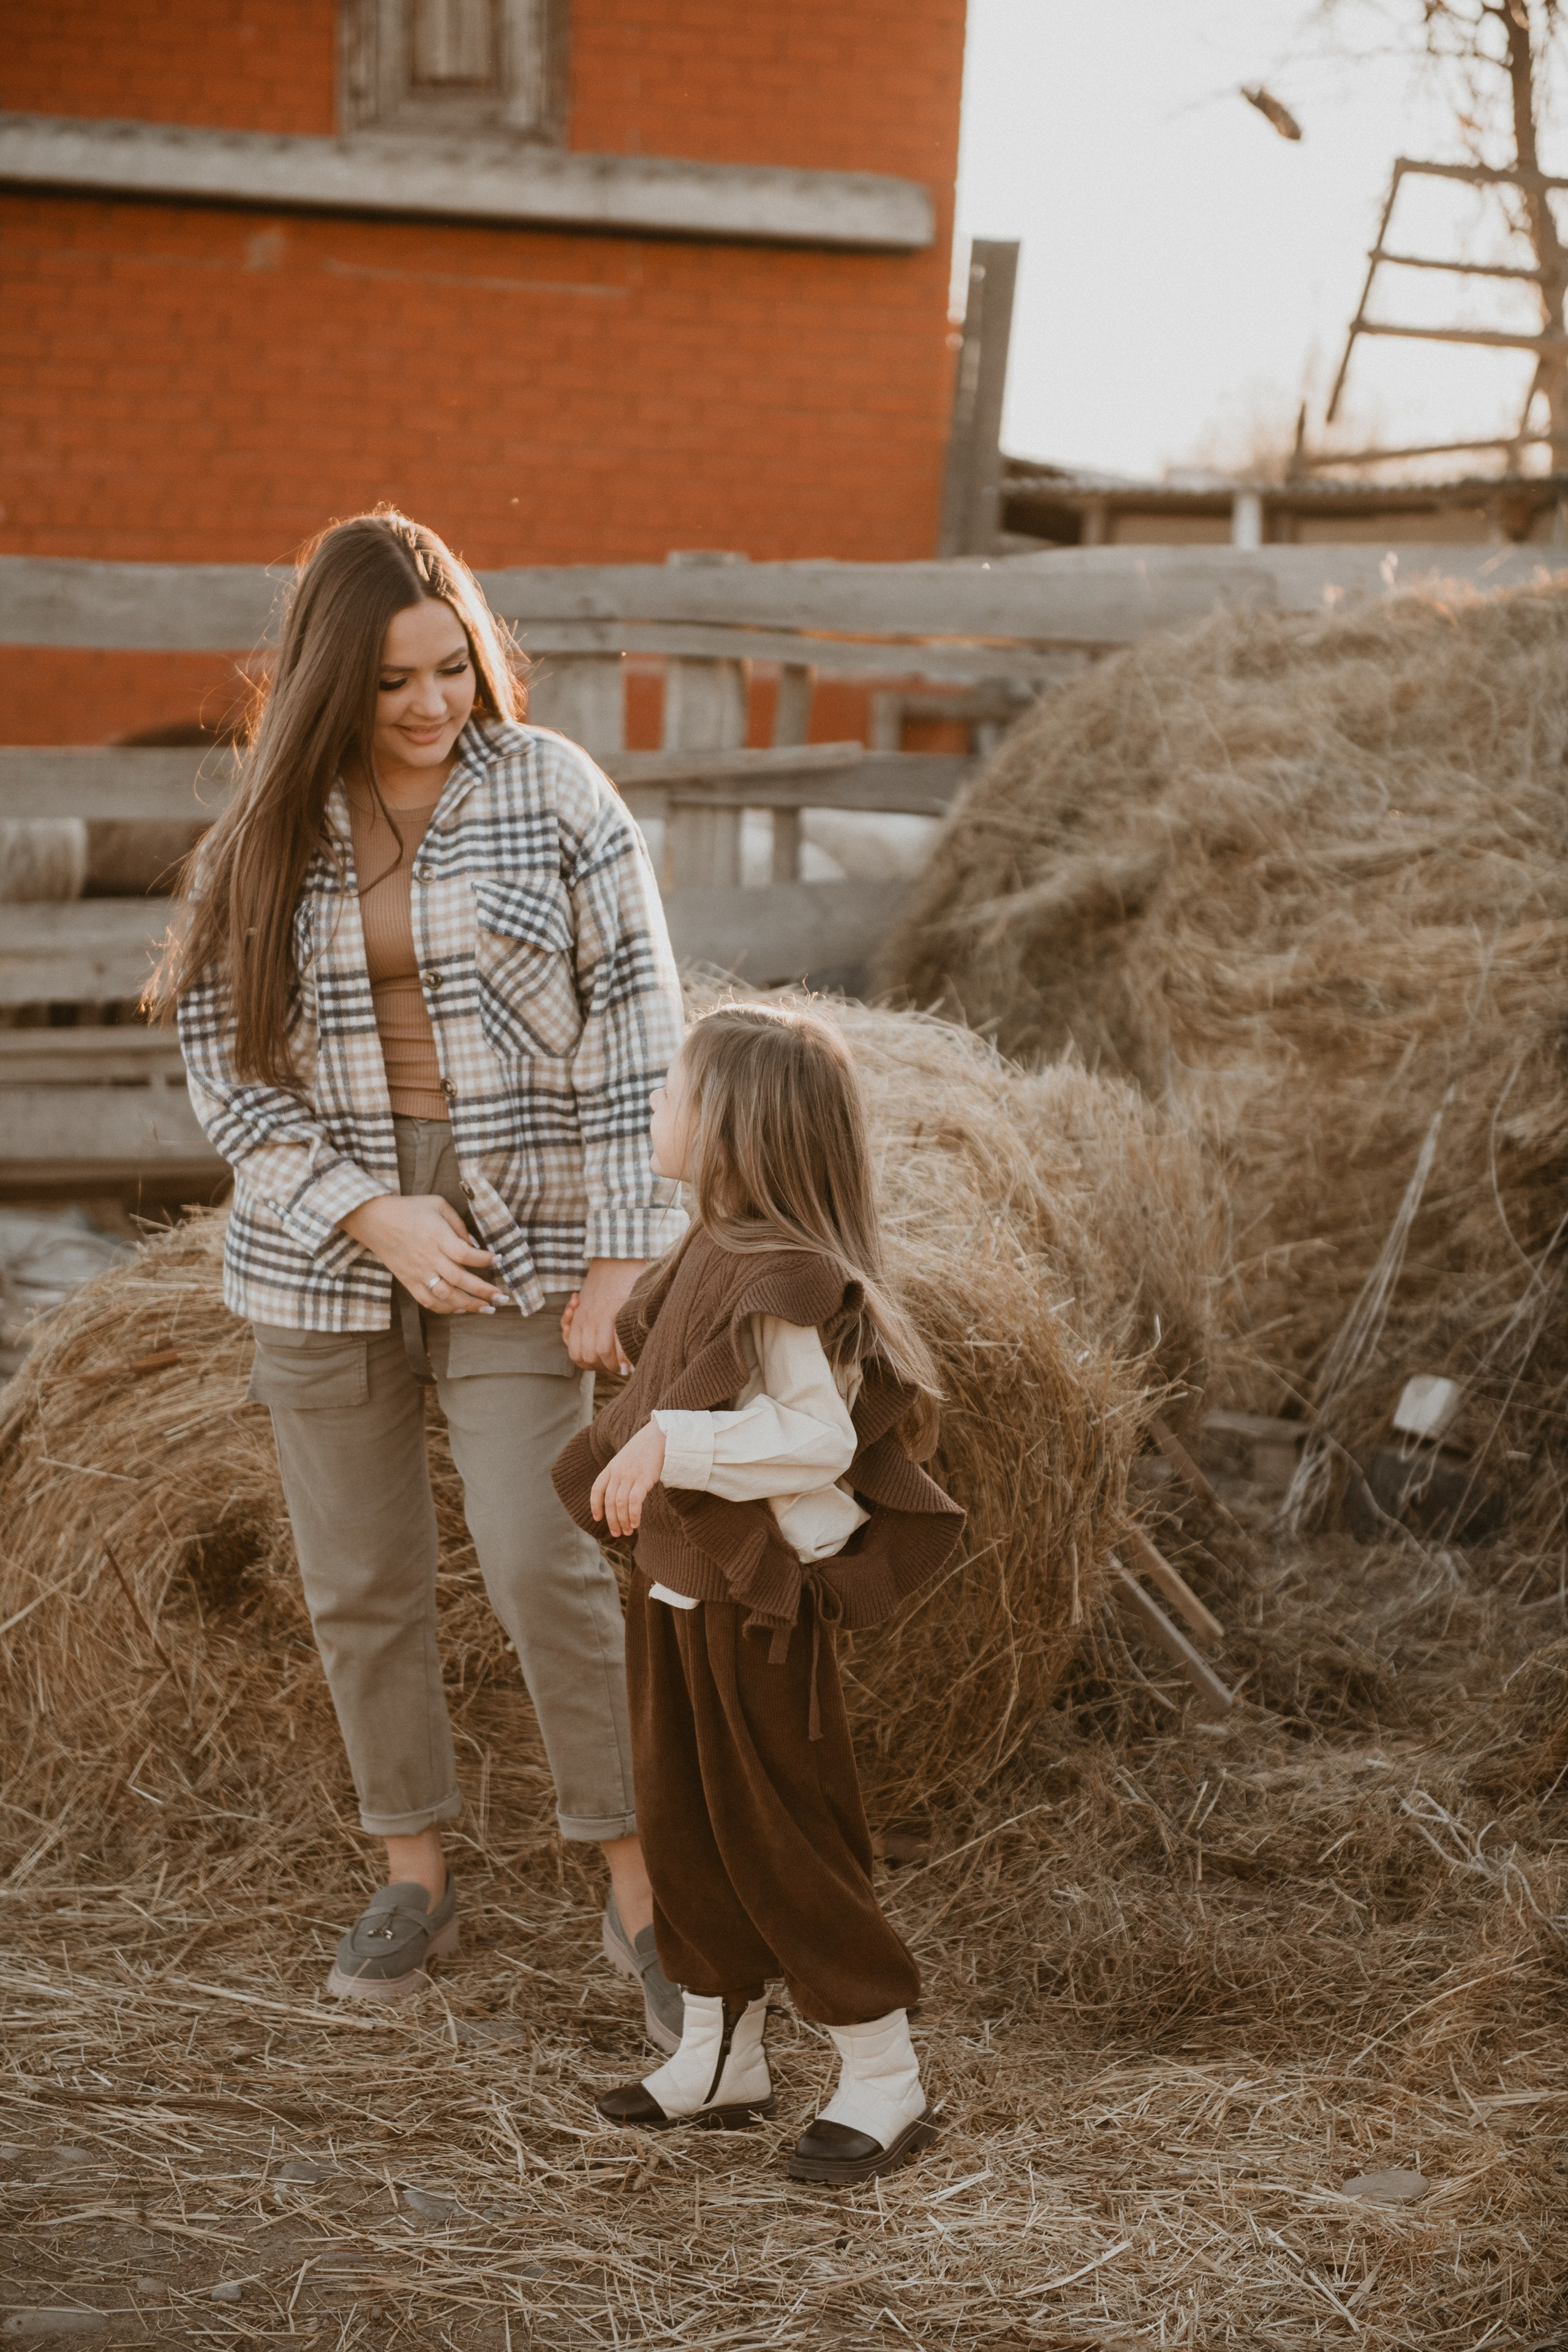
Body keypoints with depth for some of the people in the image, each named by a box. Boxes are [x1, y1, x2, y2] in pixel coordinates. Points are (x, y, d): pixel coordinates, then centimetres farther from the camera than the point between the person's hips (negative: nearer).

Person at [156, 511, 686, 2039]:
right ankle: (415, 1879, 27)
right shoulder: (264, 839, 0)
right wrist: (374, 1217, -13)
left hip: (519, 1239, -3)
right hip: (326, 1254, 3)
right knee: (358, 1581, 9)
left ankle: (639, 1895, 6)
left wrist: (622, 1259, -10)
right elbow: (223, 1065, -1)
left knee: (546, 1566, -10)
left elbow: (636, 1029, -6)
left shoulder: (552, 792, -6)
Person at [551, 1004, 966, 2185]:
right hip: (680, 1589, 10)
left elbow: (817, 1434, -28)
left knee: (788, 1843, -1)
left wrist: (672, 1443, -31)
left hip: (759, 1606, -10)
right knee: (683, 1824, 17)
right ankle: (721, 2055, 31)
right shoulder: (711, 1253, 7)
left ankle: (885, 2082, 13)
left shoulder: (783, 1278, -23)